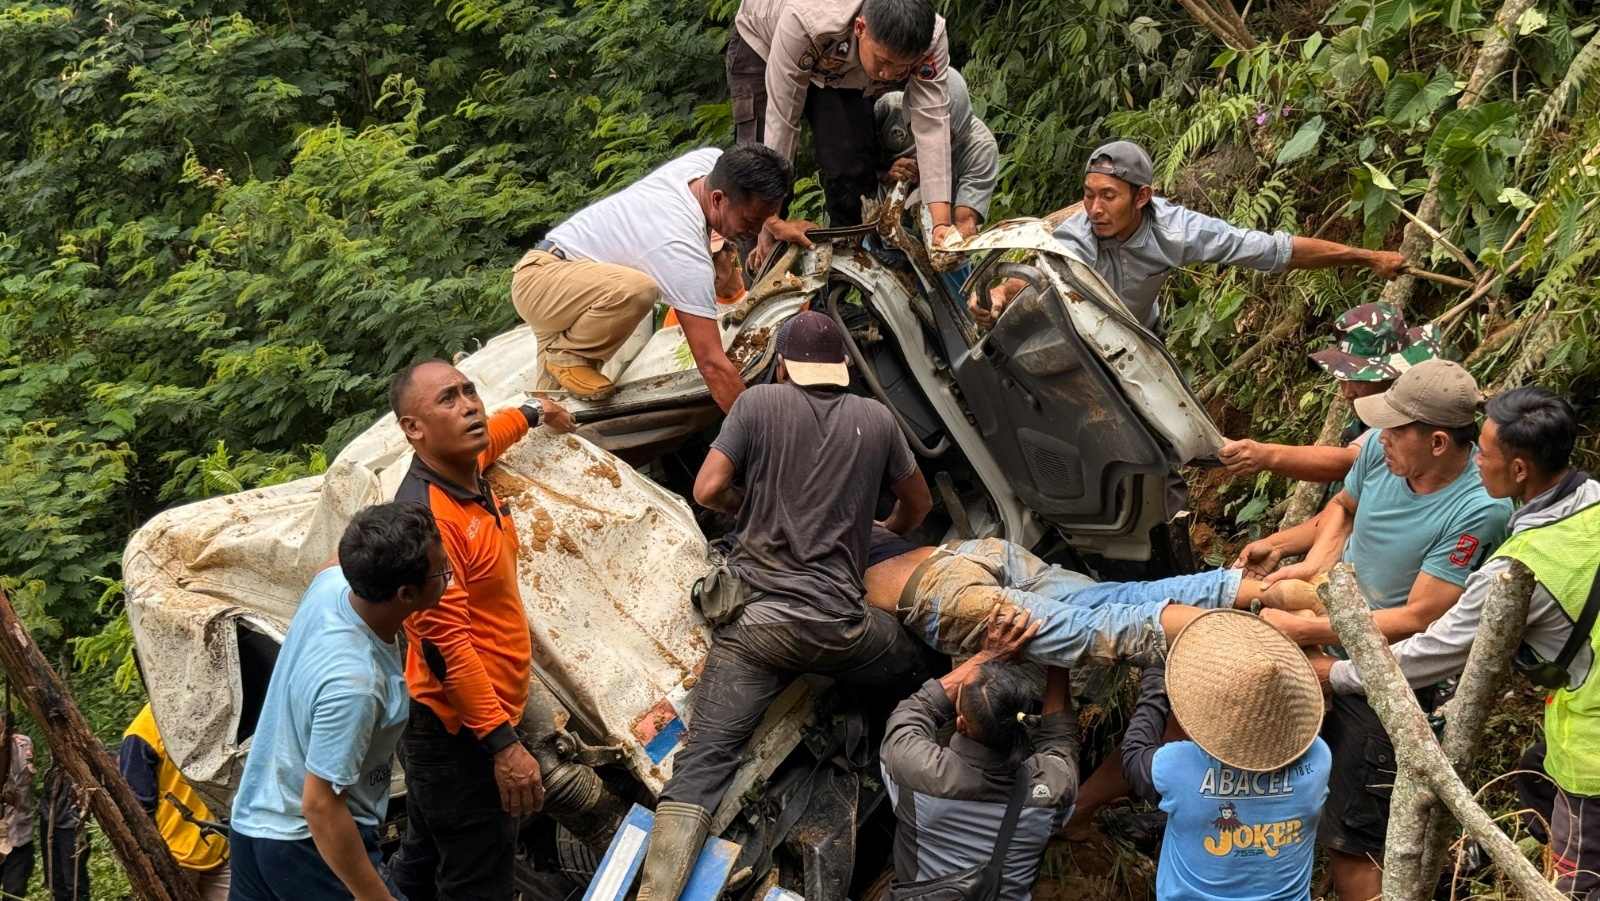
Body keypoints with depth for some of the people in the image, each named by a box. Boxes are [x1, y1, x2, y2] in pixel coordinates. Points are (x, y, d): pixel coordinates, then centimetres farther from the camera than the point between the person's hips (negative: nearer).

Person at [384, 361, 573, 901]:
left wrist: (532, 414, 51)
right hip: (461, 734, -10)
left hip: (449, 728, 10)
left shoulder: (468, 473, 4)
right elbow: (445, 645, -29)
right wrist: (501, 742, -30)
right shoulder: (426, 513, -25)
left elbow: (485, 439, 32)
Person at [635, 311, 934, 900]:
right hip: (838, 625, 1)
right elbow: (918, 504, 23)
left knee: (702, 763, -7)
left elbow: (707, 490, -1)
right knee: (922, 673, 28)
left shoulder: (759, 403, 3)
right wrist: (889, 531, 46)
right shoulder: (876, 419, 10)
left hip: (753, 619, -1)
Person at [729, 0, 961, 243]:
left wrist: (941, 223, -45)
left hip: (840, 73, 3)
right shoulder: (804, 20, -45)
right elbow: (782, 119, -38)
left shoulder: (931, 40, -35)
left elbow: (932, 126, -36)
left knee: (851, 168, -11)